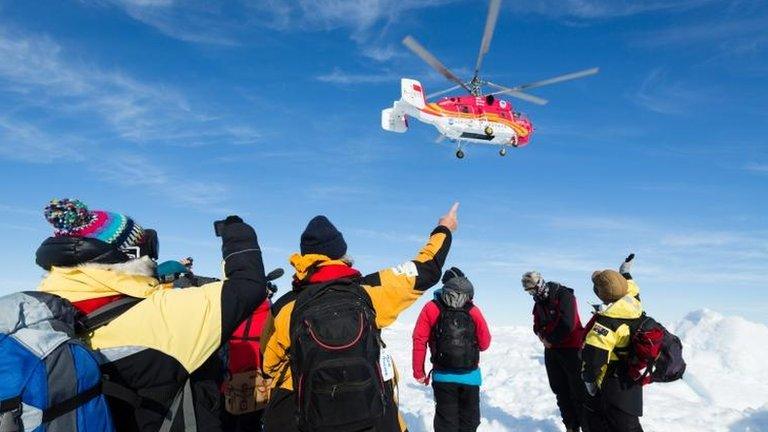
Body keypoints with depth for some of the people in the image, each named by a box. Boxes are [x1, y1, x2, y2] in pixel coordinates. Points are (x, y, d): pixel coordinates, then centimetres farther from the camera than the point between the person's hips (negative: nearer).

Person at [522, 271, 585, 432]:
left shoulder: (564, 296, -16)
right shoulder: (539, 301, 10)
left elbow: (566, 324, -24)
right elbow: (537, 324, 16)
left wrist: (550, 339, -12)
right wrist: (541, 334, -7)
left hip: (571, 349, -8)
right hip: (551, 350, 8)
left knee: (579, 391, -3)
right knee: (561, 390, 14)